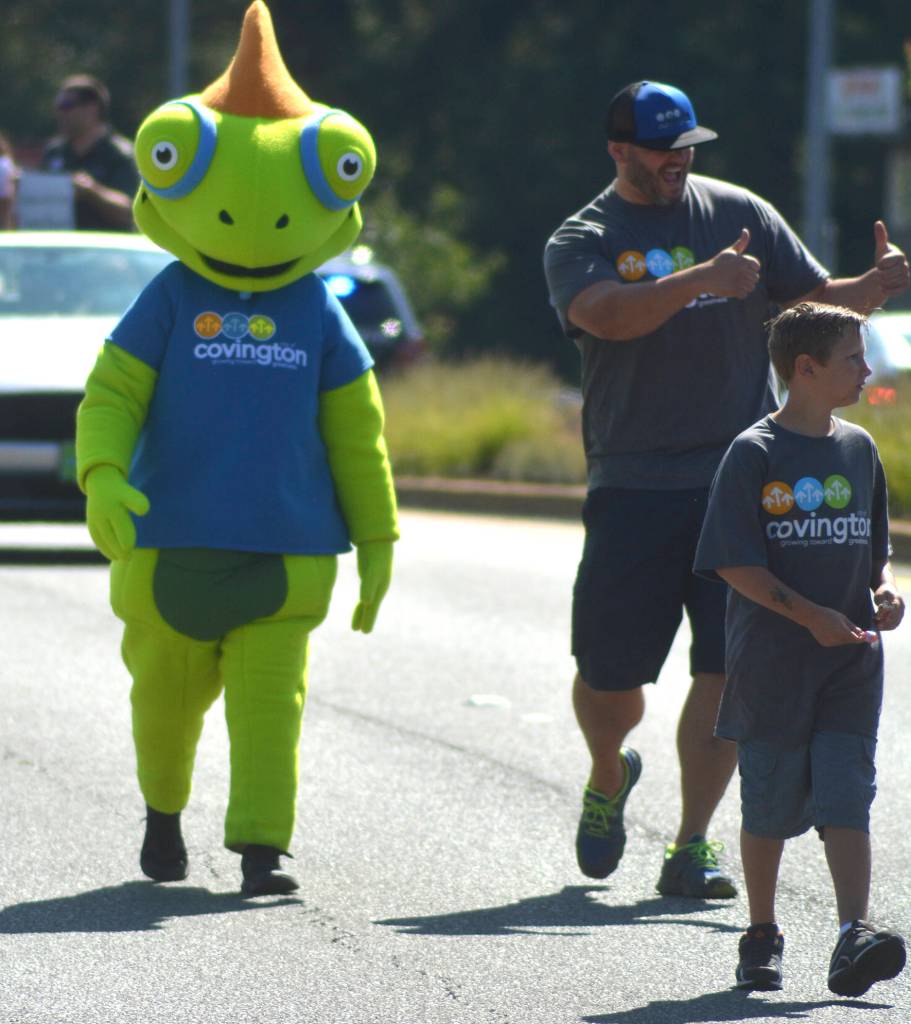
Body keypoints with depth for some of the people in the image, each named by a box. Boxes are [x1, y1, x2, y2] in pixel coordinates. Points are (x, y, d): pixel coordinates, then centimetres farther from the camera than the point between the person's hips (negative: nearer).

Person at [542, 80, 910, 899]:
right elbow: (606, 314, -19)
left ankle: (692, 847, 2)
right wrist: (699, 280, -32)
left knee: (727, 669, -5)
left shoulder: (742, 215, 11)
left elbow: (815, 302, 12)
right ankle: (608, 780, 35)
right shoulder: (582, 241, 2)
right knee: (608, 674, 2)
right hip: (633, 486, -1)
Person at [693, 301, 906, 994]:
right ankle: (762, 936, 18)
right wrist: (810, 616, -17)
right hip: (772, 665, -4)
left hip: (850, 661, 4)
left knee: (846, 794, -8)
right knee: (770, 805, 5)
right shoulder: (755, 454, -7)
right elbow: (736, 563, -11)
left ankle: (855, 934, -17)